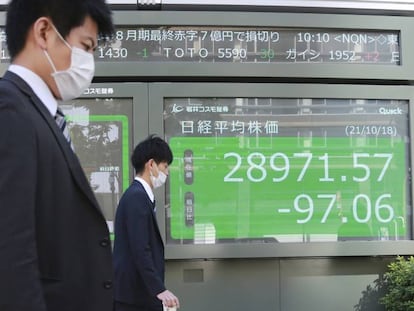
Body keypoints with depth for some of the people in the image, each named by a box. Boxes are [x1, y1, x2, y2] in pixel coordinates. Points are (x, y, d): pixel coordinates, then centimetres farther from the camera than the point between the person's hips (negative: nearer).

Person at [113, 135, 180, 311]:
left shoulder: (138, 195, 15)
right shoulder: (137, 197, -15)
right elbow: (140, 250, -23)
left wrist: (156, 288, 22)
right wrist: (159, 289, -26)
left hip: (137, 292, 10)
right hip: (135, 293, -10)